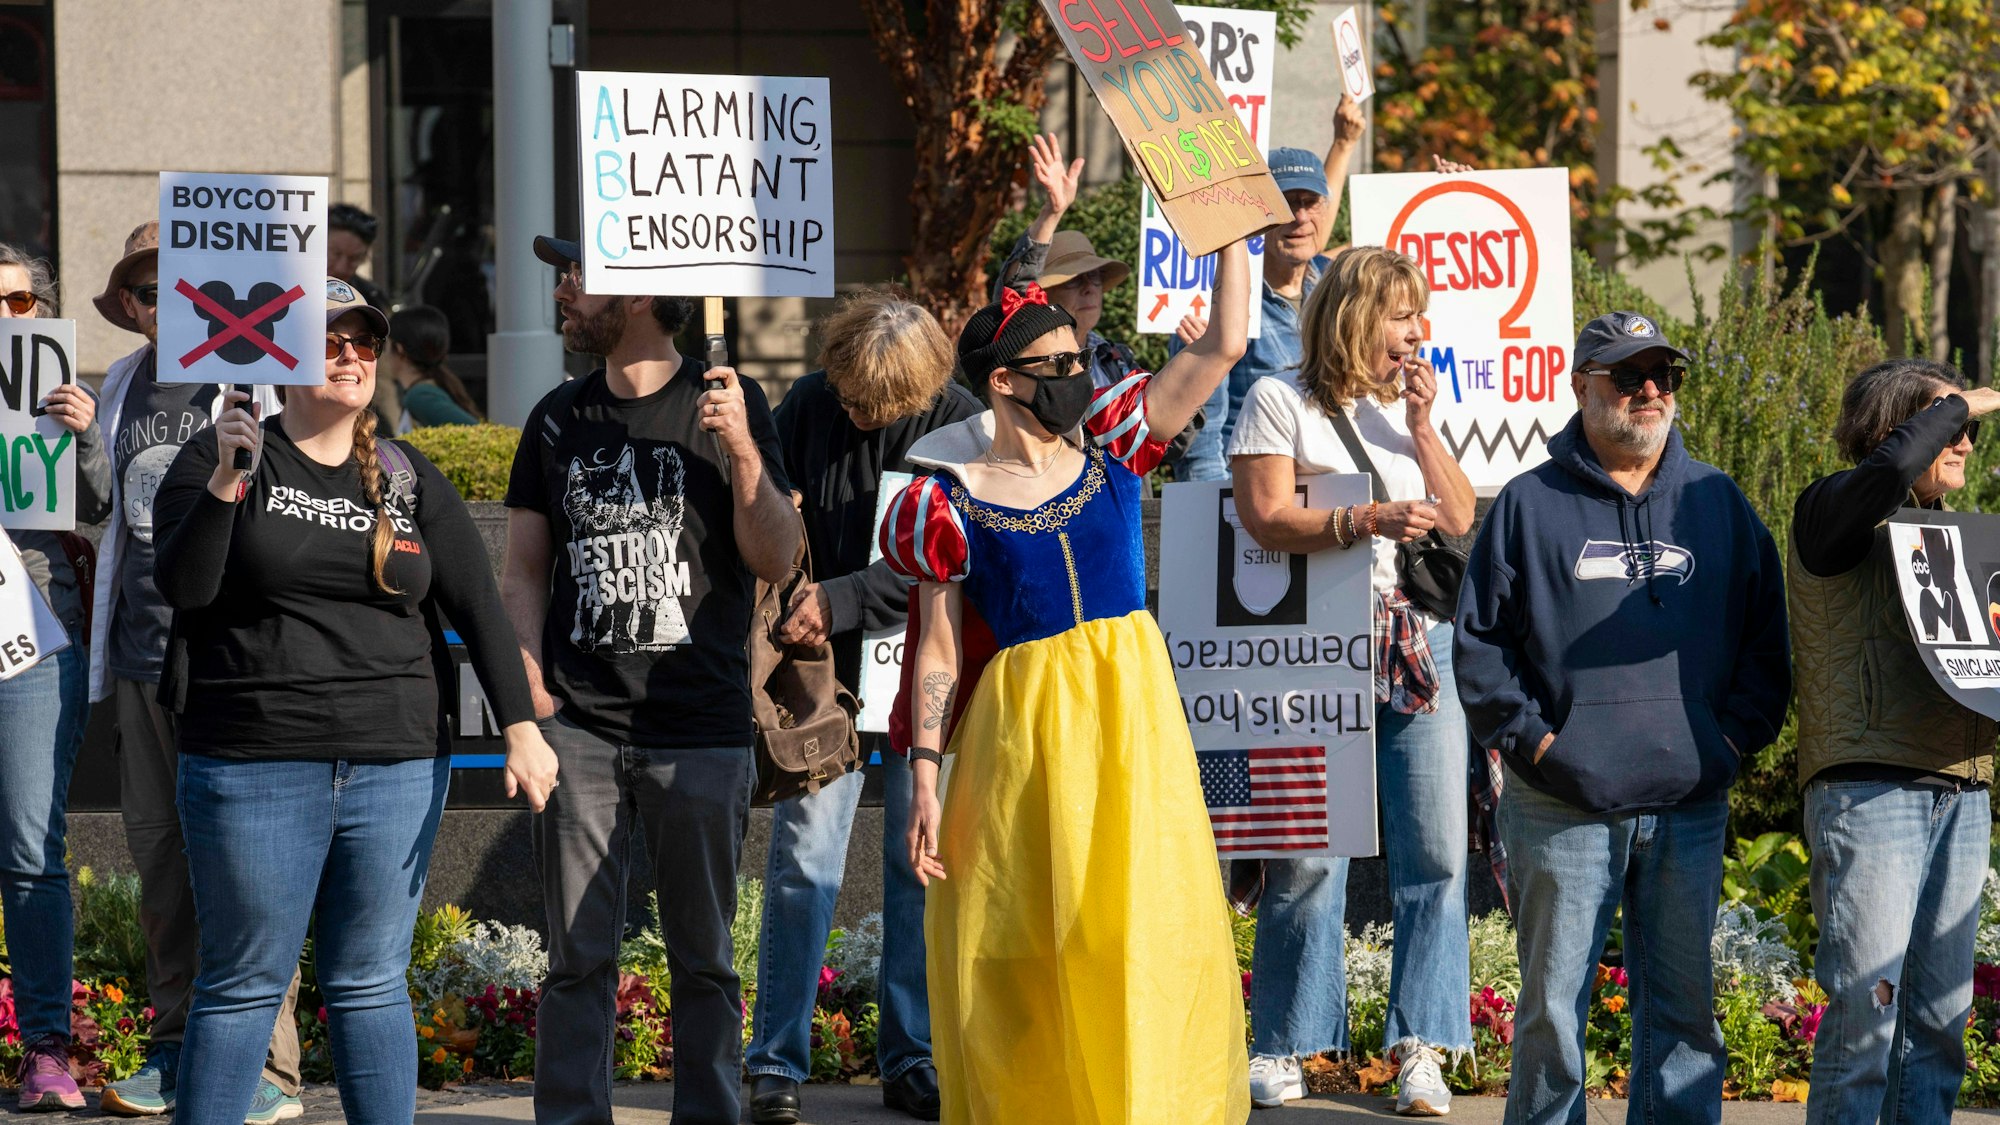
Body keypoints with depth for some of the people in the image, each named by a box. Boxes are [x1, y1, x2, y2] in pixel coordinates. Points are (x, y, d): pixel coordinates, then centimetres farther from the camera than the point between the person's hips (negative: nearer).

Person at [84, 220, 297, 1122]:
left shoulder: (254, 379, -3)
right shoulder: (121, 387, 16)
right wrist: (102, 655, 21)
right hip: (143, 647, 6)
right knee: (156, 845, 8)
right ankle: (176, 1048, 17)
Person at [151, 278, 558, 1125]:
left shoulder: (410, 480, 11)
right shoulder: (224, 459, 3)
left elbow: (477, 605, 5)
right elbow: (182, 587, -9)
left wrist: (521, 729, -7)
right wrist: (226, 478, -21)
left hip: (396, 769, 3)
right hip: (254, 768, -3)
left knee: (372, 985, 7)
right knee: (244, 984, 0)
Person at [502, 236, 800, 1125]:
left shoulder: (725, 405, 1)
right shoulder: (558, 419, 11)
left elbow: (775, 560, -3)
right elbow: (525, 569, 13)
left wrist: (740, 449, -16)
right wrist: (527, 678, -1)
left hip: (702, 726, -2)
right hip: (581, 724, 2)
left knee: (703, 960, 4)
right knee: (578, 958, 2)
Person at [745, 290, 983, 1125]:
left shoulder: (960, 426, -10)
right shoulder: (807, 408, -3)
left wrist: (840, 599, -22)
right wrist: (795, 606, -9)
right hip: (827, 671, 1)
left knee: (920, 866, 6)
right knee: (803, 859, -4)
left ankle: (912, 1057, 16)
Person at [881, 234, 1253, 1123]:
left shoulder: (1111, 452, 7)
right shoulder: (953, 502, 0)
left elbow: (1223, 346, 6)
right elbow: (937, 648, 1)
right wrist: (925, 778, -4)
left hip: (1130, 714, 2)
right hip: (1020, 724, -2)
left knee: (1144, 925, -2)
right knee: (1024, 942, 0)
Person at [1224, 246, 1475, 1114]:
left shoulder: (1410, 404, 18)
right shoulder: (1282, 401, 2)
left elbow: (1462, 522, 12)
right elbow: (1264, 517, -10)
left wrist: (1420, 425, 3)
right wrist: (1365, 521, -22)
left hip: (1418, 646, 5)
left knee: (1435, 852, -3)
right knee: (1308, 853, -4)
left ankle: (1420, 1047, 2)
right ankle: (1281, 1048, 7)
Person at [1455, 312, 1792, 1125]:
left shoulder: (1717, 504, 13)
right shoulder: (1529, 506, 5)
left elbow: (1766, 638, 16)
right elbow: (1480, 641, 4)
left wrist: (1736, 732, 2)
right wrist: (1530, 735, -7)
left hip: (1689, 807, 3)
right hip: (1563, 807, -2)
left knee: (1685, 1007, 5)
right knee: (1553, 1006, 0)